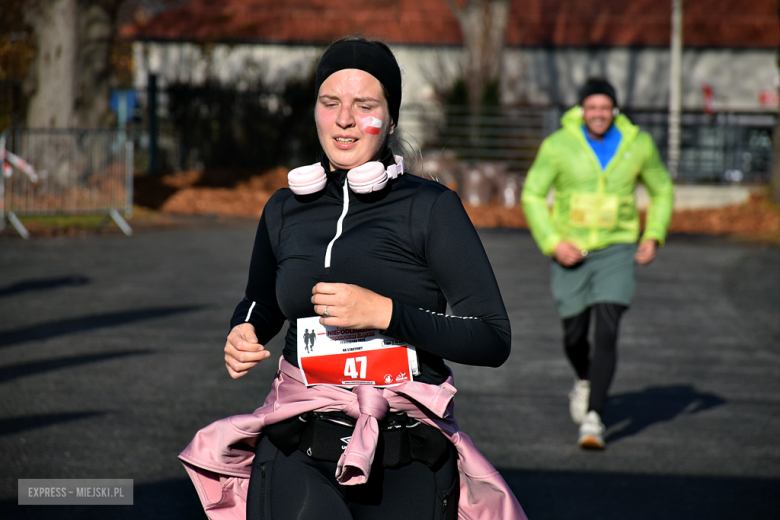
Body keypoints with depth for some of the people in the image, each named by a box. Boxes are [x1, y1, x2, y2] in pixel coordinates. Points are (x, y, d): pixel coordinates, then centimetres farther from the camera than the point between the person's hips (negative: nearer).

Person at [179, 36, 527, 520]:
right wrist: (244, 335, 6)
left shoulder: (431, 207, -3)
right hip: (295, 461, 2)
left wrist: (385, 312, -18)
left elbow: (494, 340, -9)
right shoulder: (285, 211, 10)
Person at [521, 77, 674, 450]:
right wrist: (552, 243, -15)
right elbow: (532, 196, -4)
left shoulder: (637, 144, -4)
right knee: (574, 337, 10)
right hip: (570, 251, 1)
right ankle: (585, 381, 45)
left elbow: (662, 190, 12)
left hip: (615, 251, -1)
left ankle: (593, 419, -17)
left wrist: (653, 236, -1)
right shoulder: (558, 145, -9)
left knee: (606, 332, -17)